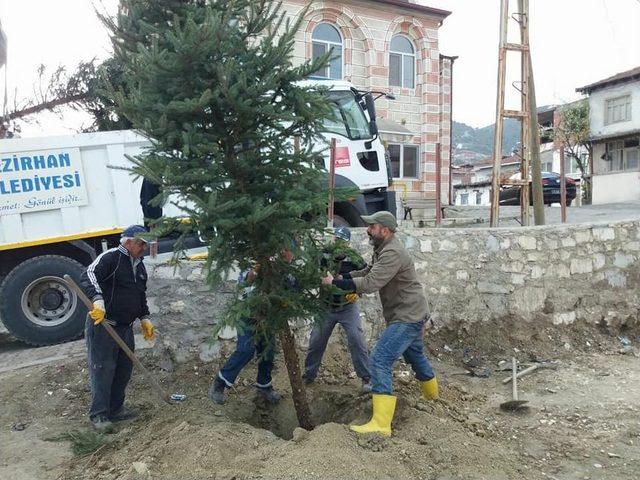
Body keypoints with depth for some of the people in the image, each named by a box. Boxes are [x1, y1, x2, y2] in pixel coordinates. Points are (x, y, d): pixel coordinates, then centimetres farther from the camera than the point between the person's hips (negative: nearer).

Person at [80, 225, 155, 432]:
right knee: (102, 370, -3)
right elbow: (88, 276, -25)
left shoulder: (140, 267, 16)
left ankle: (116, 409, 26)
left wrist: (144, 318, 17)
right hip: (102, 325, -8)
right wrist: (98, 300, -39)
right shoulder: (110, 257, -10)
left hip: (126, 327, 8)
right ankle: (99, 415, 8)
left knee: (124, 369, 12)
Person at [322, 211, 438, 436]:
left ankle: (381, 423, -17)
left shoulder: (393, 253, -23)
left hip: (407, 317, -11)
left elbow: (370, 283, -30)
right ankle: (432, 394, 53)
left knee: (380, 360, -17)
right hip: (410, 315, 11)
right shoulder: (383, 249, 10)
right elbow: (368, 272, 11)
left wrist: (335, 282, -25)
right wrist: (343, 276, -3)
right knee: (415, 356, 29)